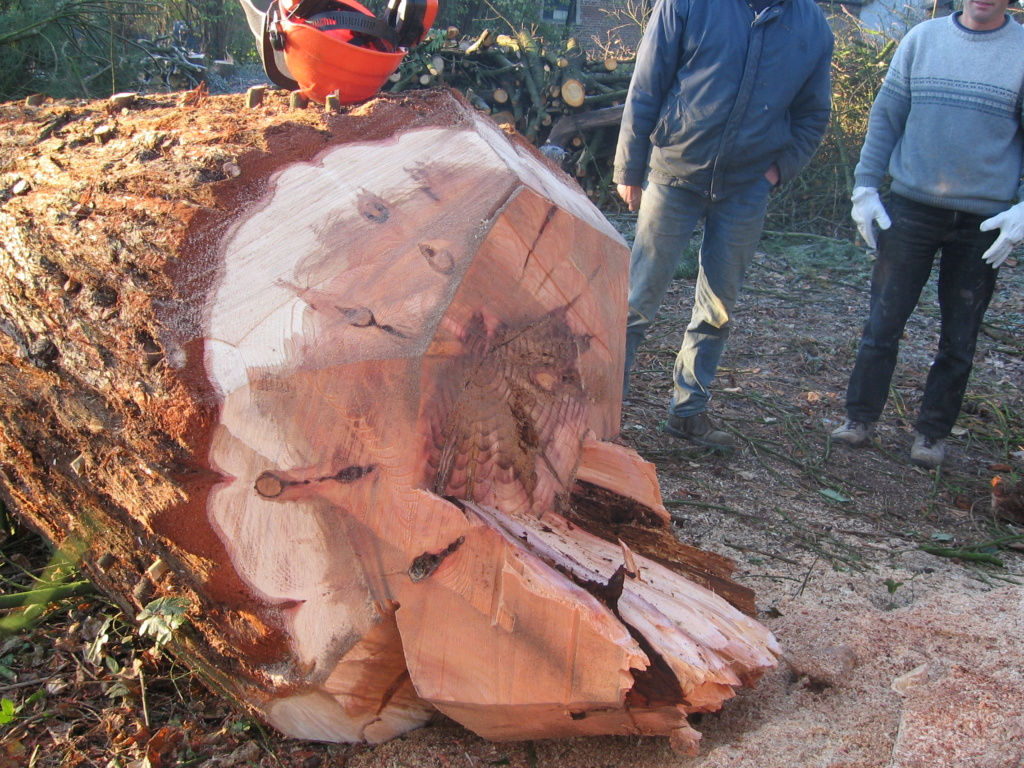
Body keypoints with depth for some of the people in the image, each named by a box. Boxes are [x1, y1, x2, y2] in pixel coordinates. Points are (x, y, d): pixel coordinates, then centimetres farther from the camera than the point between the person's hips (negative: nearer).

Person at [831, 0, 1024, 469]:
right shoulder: (923, 38, 4)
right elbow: (885, 116, 6)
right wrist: (865, 186, -1)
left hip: (985, 221, 0)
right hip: (912, 207, 1)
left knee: (959, 338, 7)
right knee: (883, 322, 2)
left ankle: (933, 432, 20)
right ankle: (860, 417, 15)